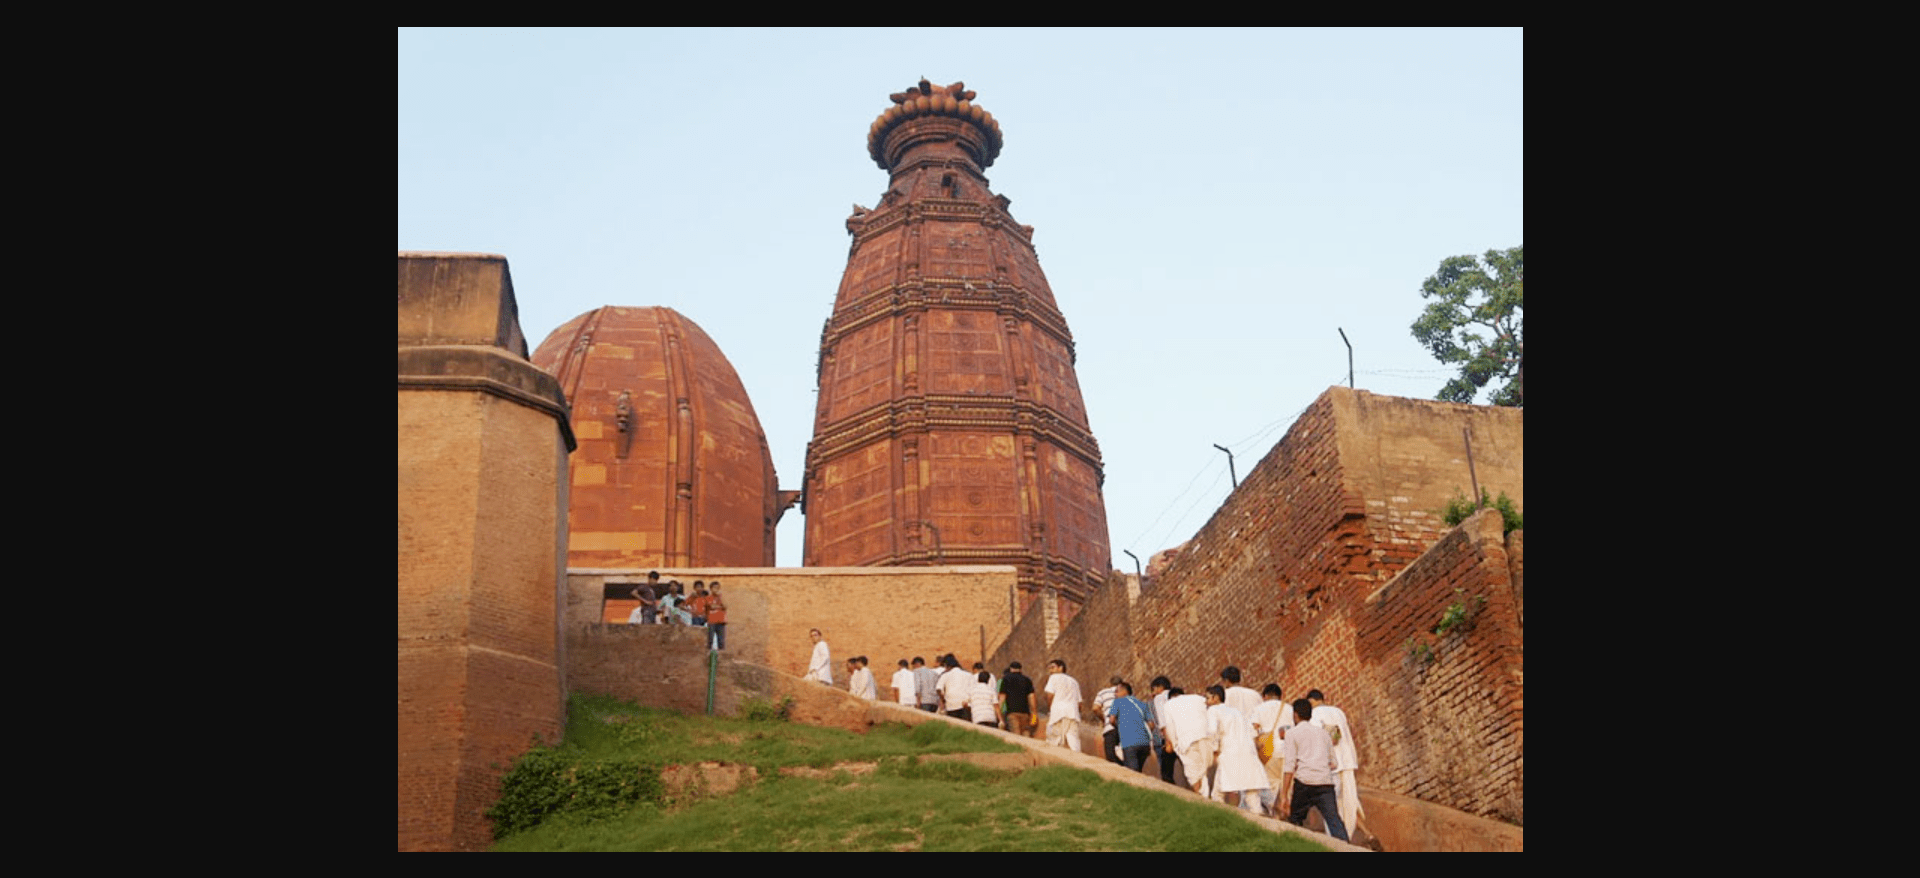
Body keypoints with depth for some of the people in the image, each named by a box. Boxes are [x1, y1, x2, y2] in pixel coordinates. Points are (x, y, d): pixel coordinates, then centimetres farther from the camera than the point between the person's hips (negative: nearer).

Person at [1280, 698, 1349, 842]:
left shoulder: (1293, 733, 8)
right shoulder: (1323, 733, 23)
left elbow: (1289, 766, -2)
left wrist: (1284, 795, -4)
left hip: (1304, 781, -3)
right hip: (1326, 782, 3)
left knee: (1295, 819, 11)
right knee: (1334, 819, -7)